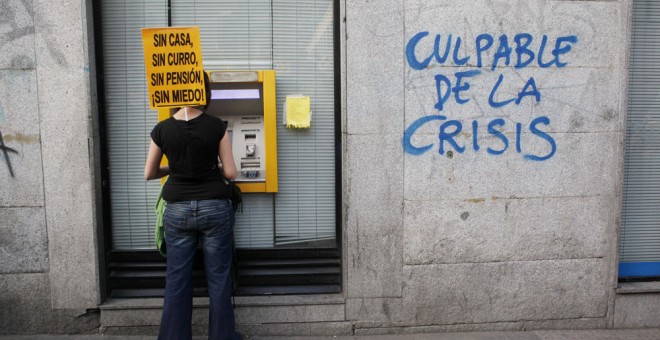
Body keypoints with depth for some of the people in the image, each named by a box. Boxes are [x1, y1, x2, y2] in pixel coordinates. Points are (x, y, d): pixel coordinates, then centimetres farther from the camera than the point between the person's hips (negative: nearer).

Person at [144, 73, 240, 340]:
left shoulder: (162, 129, -2)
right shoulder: (216, 126, -8)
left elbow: (149, 174, 7)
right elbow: (230, 173, -4)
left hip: (177, 211, 2)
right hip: (215, 208, -1)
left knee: (177, 280, 12)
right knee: (218, 279, 10)